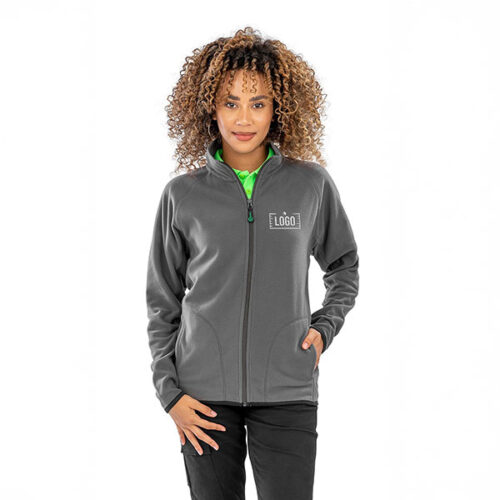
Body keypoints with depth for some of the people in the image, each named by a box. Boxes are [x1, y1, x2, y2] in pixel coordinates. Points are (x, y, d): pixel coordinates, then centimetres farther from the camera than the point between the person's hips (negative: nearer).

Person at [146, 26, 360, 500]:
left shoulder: (312, 184, 3)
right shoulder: (183, 194, 3)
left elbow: (344, 266, 20)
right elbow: (162, 303, 9)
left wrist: (324, 326, 4)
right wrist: (169, 391, 1)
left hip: (287, 391, 0)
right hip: (204, 391, 1)